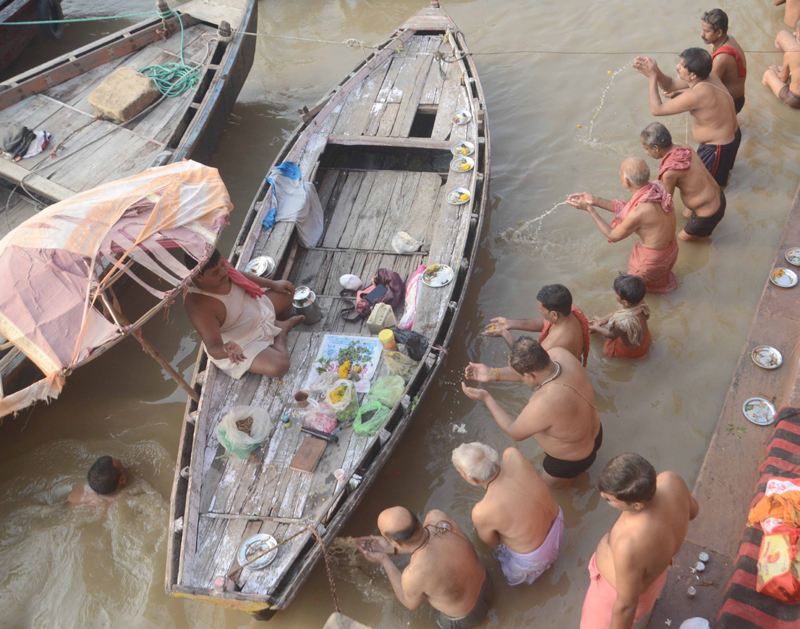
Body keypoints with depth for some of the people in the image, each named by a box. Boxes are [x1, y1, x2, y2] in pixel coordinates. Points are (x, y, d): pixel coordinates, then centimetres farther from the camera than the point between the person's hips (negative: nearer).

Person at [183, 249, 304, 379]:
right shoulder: (199, 306, -40)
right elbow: (213, 348, -39)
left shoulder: (219, 266, -18)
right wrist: (226, 349, -62)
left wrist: (273, 283, 5)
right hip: (240, 344, -7)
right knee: (279, 366, -22)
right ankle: (281, 331, 8)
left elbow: (241, 276, 6)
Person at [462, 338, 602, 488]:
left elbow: (515, 433, -25)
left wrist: (486, 399, -18)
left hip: (570, 461, -6)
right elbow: (528, 369, -6)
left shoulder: (543, 405, -46)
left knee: (550, 484, 27)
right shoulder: (559, 354, -27)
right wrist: (492, 374, -12)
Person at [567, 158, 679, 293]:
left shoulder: (638, 213, -37)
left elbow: (613, 236, -15)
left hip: (653, 258, -7)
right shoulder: (658, 186, -16)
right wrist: (595, 200, -3)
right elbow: (626, 209, 0)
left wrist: (589, 209, -13)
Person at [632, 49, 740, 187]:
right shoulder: (707, 76, -11)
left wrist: (652, 77, -25)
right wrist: (655, 72, -18)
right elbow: (670, 85, 2)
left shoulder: (696, 95, -39)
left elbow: (657, 109, -30)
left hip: (719, 148, -9)